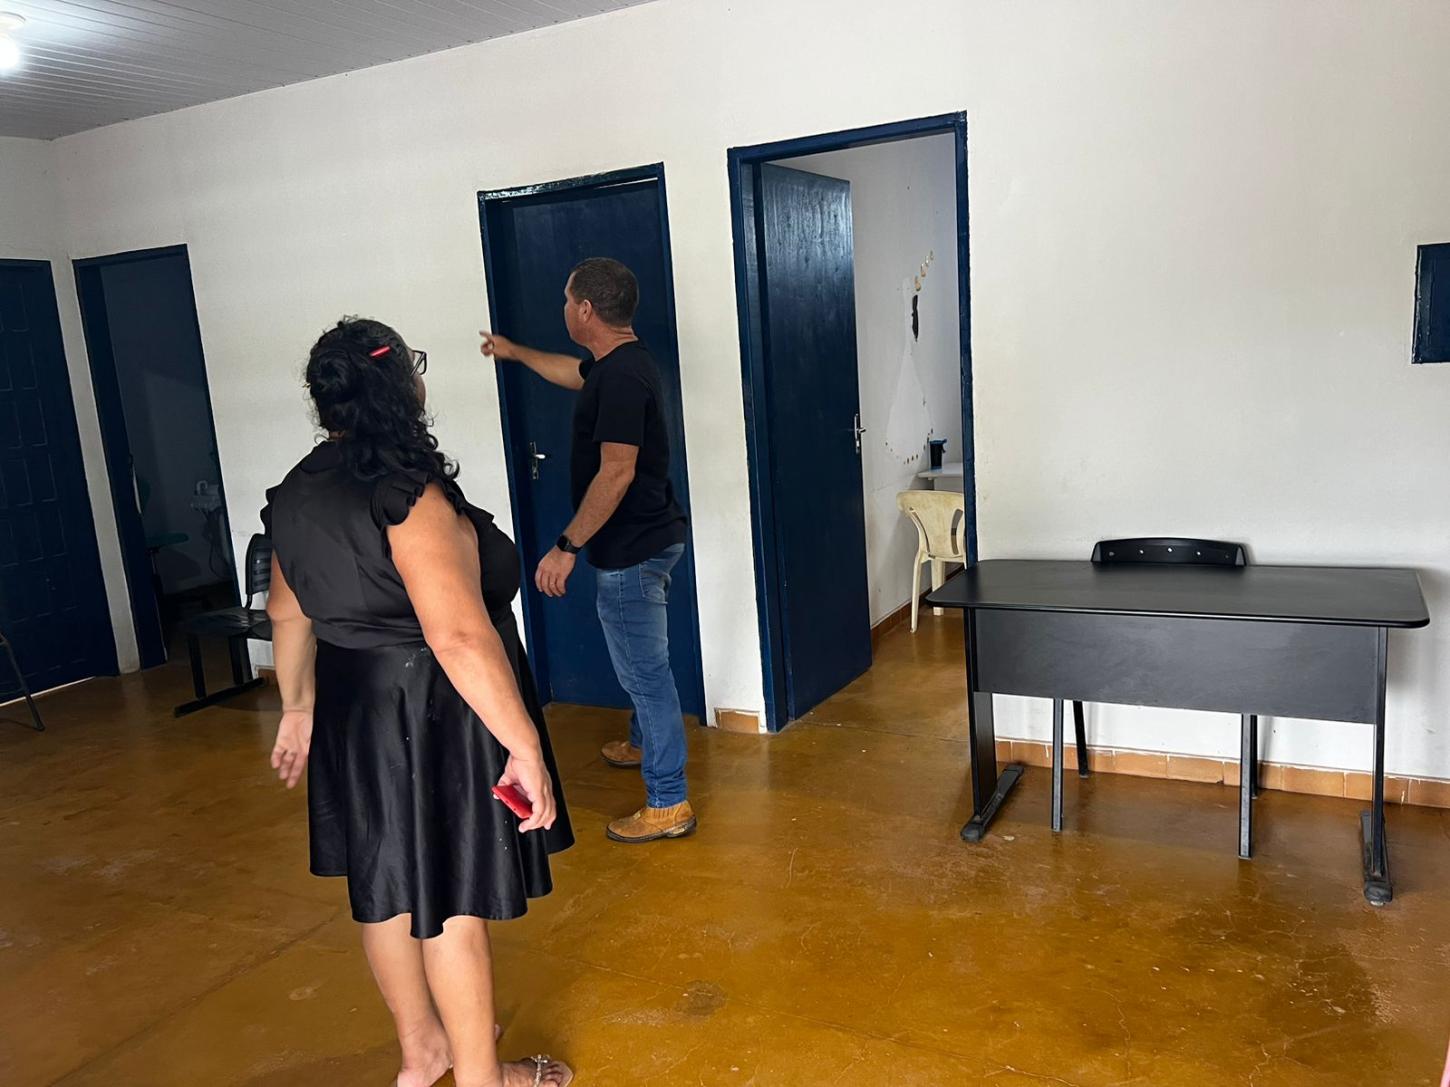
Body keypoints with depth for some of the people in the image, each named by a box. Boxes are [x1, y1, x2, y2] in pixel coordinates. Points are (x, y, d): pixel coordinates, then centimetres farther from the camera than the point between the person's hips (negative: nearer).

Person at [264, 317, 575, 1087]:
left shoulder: (295, 495, 3)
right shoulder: (407, 495, -24)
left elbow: (288, 616, 14)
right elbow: (459, 636, -30)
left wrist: (299, 709, 25)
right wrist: (523, 746, -26)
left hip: (354, 715, 8)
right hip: (434, 722, -8)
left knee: (386, 885, 20)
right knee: (451, 899, 6)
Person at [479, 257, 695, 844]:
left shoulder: (621, 376, -23)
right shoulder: (619, 361, 9)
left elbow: (616, 473, -28)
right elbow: (575, 373, 31)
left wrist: (567, 546, -23)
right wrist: (515, 351, 45)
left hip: (631, 550, -11)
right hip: (649, 537, 11)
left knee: (645, 669, -2)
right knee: (642, 661, 27)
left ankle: (668, 804, 8)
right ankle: (644, 742, 49)